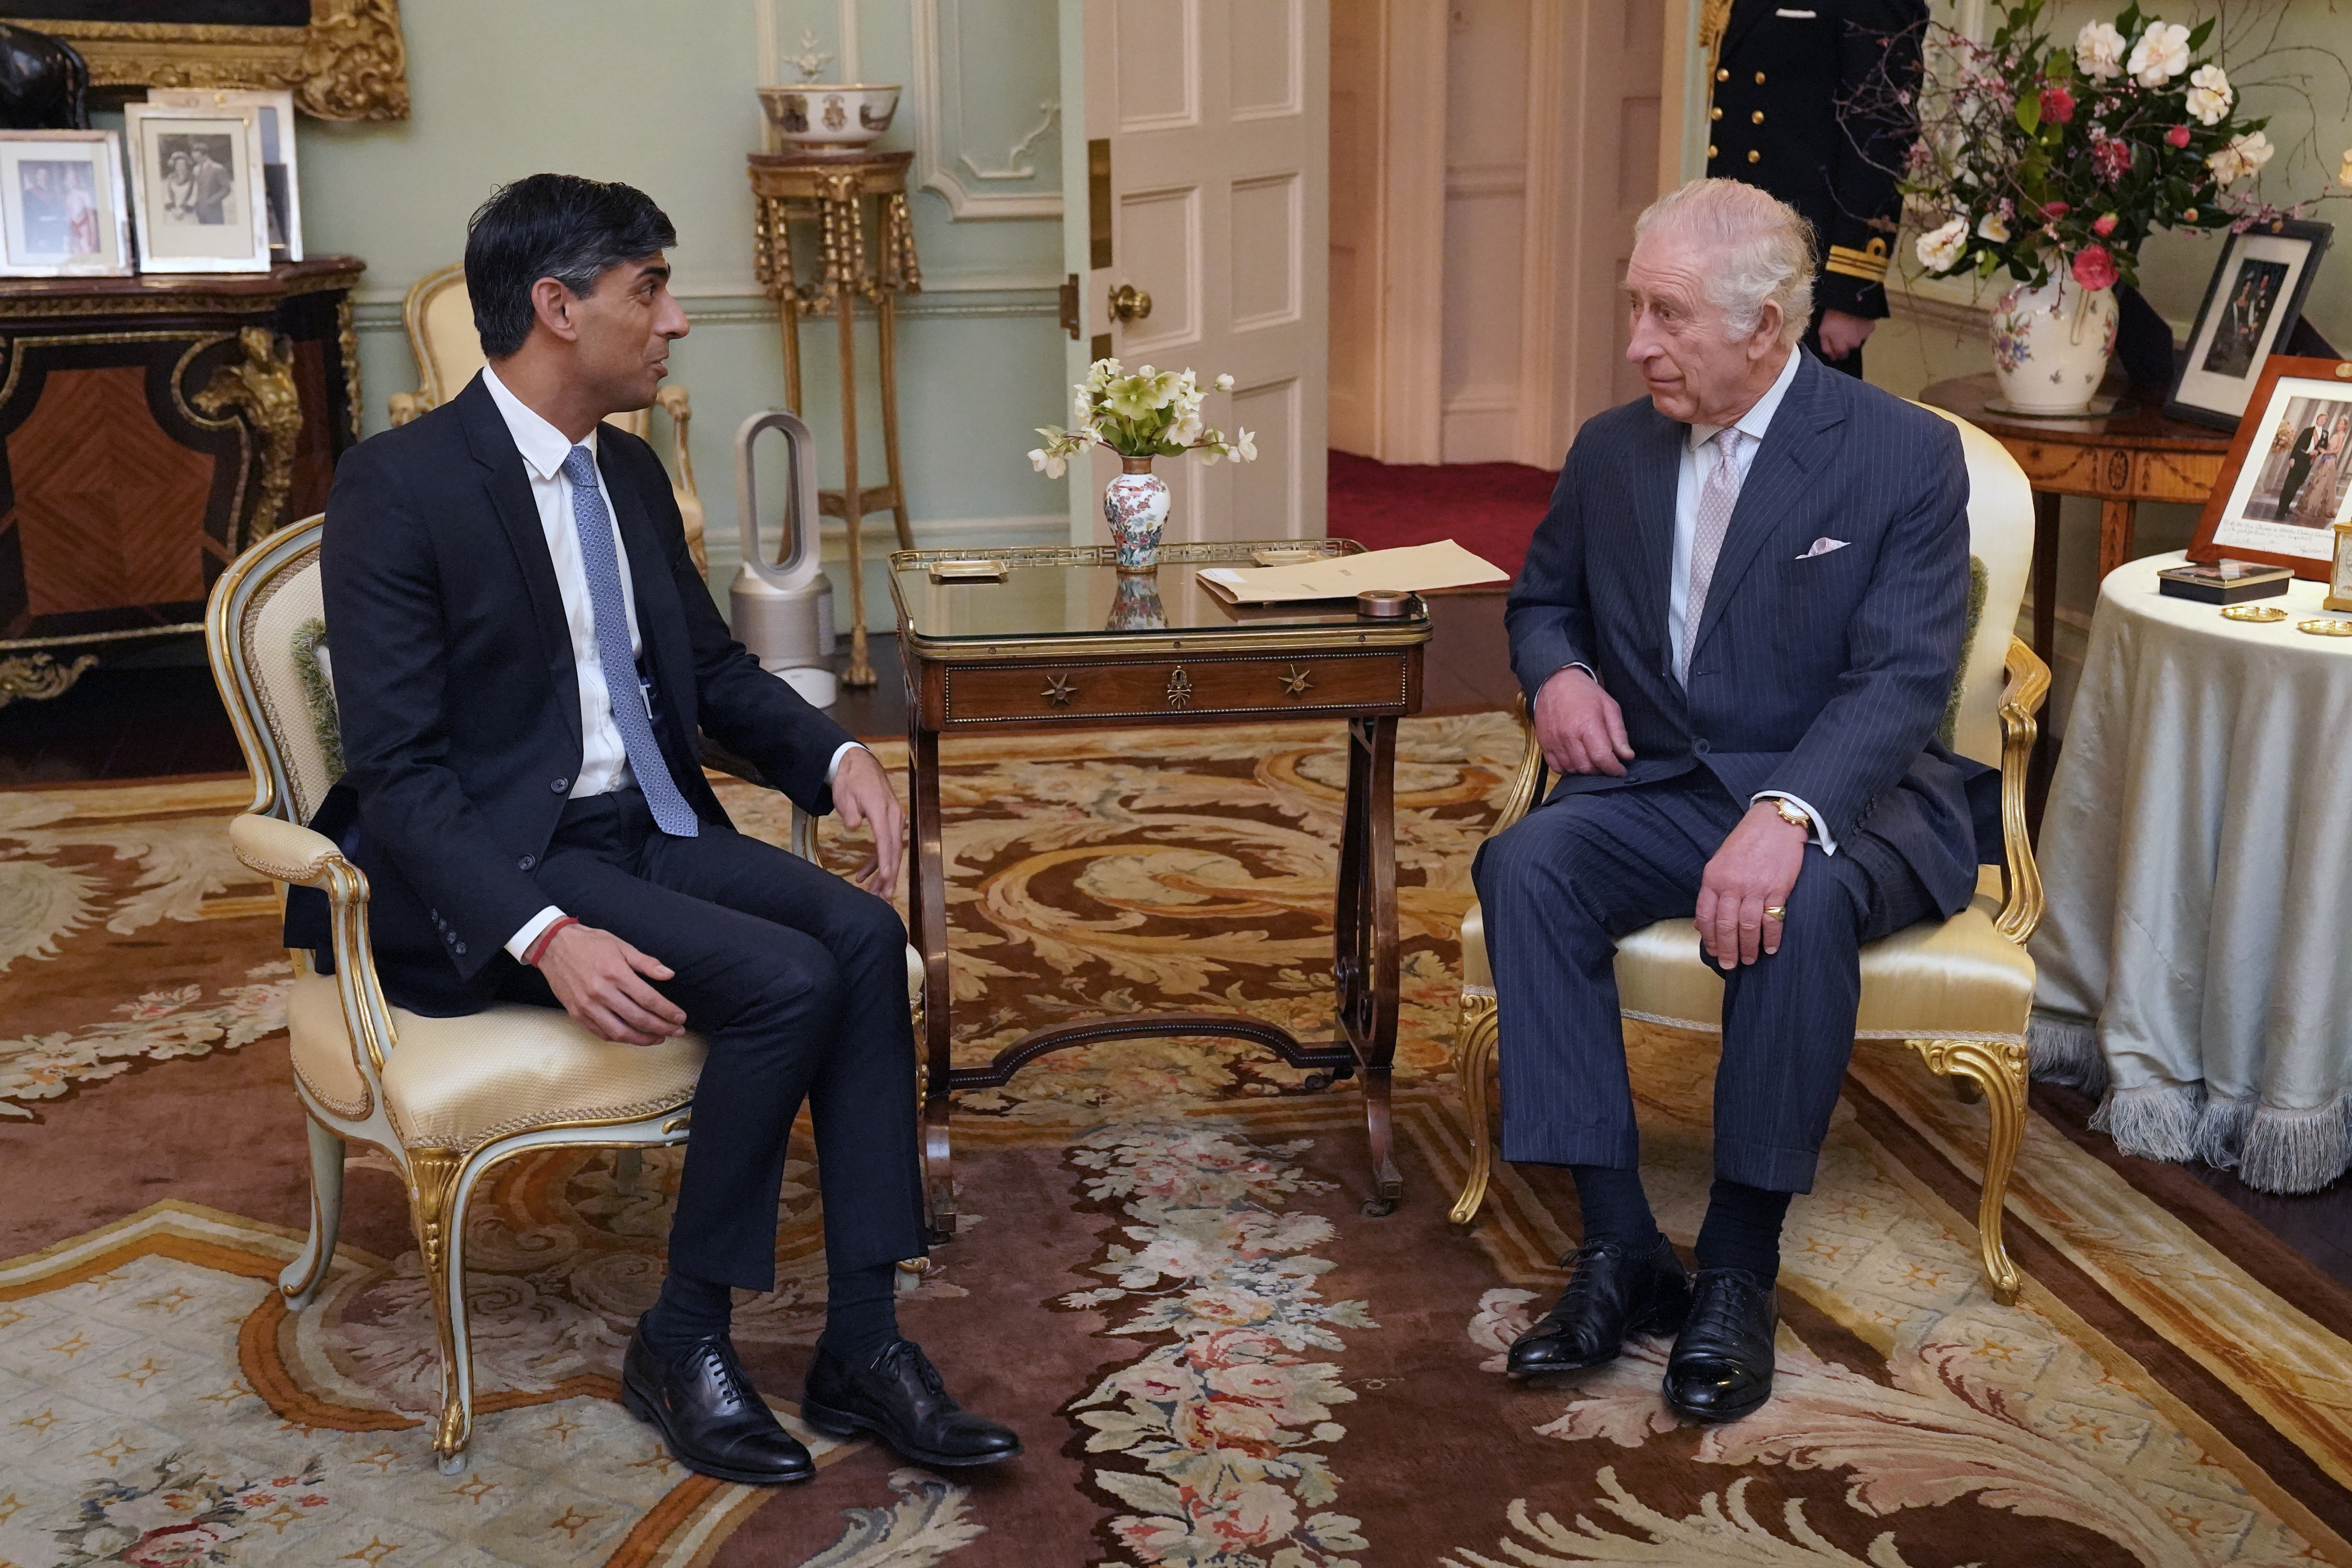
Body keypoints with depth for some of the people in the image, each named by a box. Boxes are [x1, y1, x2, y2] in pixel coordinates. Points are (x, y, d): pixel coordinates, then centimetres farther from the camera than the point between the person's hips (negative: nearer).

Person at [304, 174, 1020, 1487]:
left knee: (864, 932, -19)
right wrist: (546, 934, -30)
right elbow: (399, 772, -17)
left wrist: (837, 753, 0)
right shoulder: (400, 485, -13)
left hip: (652, 827, 7)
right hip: (500, 864, -7)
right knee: (788, 979, -26)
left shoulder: (631, 471, 10)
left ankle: (863, 1342, -14)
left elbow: (715, 666, 20)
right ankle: (684, 1339, -7)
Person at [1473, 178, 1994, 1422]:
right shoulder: (1612, 451, 8)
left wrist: (1786, 814, -35)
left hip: (1841, 802, -4)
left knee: (1798, 906, -38)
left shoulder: (1904, 456, -7)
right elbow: (1541, 598, 24)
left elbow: (1900, 681, -16)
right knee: (1525, 867, -27)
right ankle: (1619, 1249, -23)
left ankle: (1739, 1270, -22)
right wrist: (1557, 673, -2)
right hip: (1658, 792, 4)